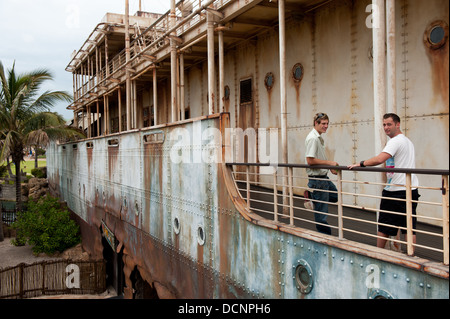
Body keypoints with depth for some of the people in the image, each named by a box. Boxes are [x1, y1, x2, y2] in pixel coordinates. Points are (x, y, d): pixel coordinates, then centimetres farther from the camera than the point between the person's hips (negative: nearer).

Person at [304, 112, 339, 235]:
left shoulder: (319, 138, 12)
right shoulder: (313, 138, -19)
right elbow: (310, 160, -25)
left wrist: (330, 167, 10)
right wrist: (329, 163, -19)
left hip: (324, 177, 10)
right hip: (317, 179, -10)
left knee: (335, 196, 27)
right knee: (321, 212, 0)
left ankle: (311, 196, 15)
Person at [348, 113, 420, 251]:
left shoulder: (395, 141, -12)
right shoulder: (408, 141, 18)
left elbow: (380, 159, -28)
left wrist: (360, 164, -20)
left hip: (395, 191, -9)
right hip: (411, 190, 9)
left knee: (384, 226, 5)